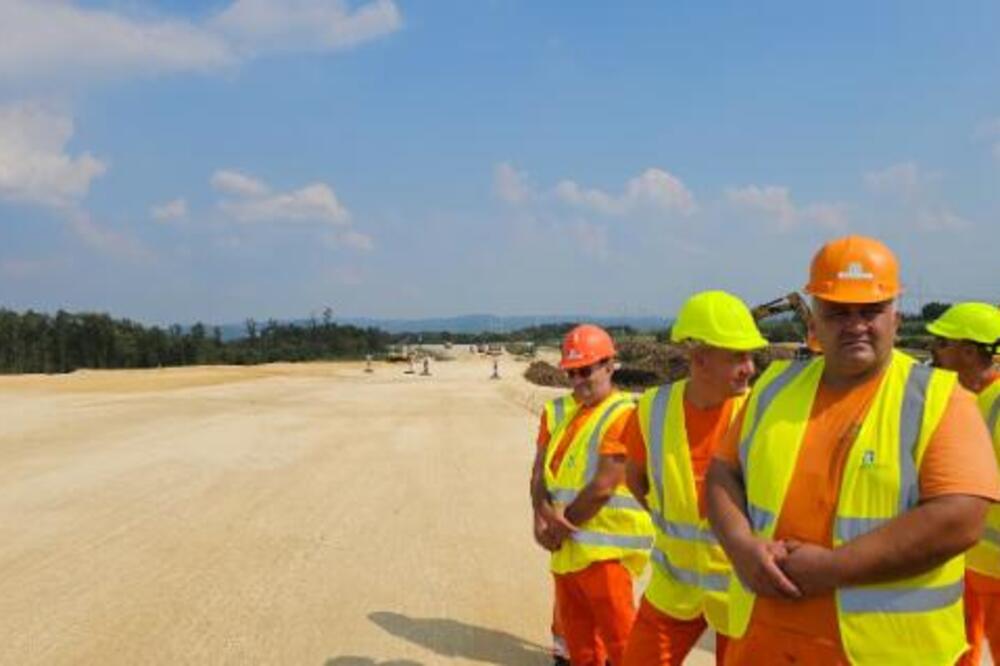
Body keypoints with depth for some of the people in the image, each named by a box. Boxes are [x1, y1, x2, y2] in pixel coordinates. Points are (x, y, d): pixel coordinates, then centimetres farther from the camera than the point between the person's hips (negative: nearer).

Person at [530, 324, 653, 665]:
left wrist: (559, 525, -8)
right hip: (567, 550, 8)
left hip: (604, 551, -8)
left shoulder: (623, 415, -13)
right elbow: (541, 471, 9)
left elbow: (602, 487, -20)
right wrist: (543, 515, -10)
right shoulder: (569, 415, 14)